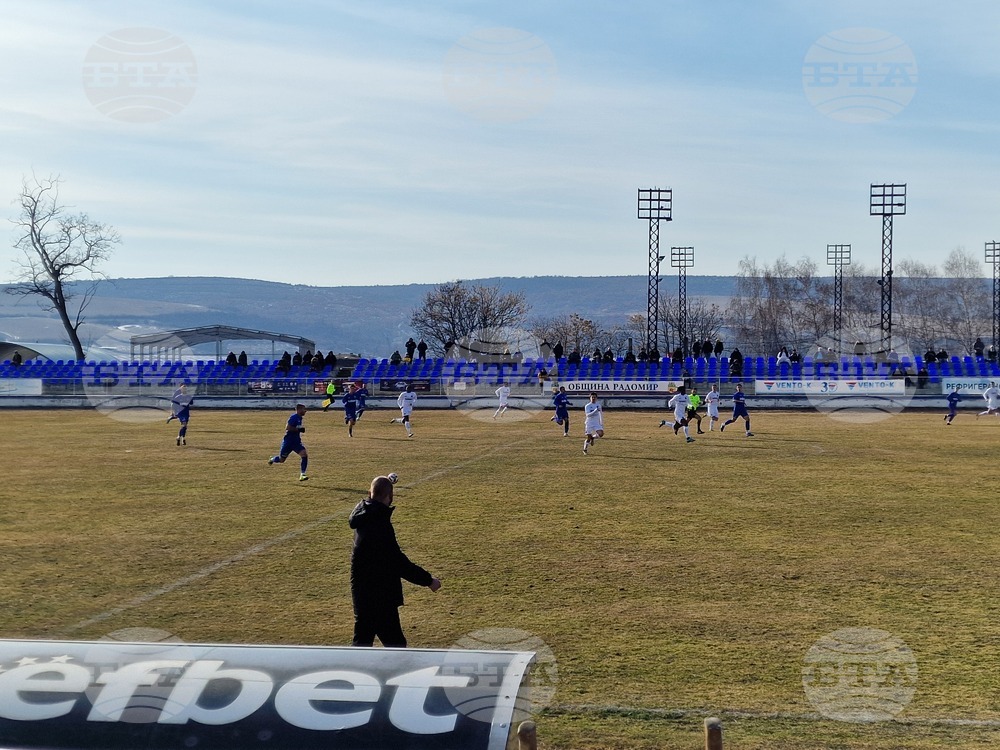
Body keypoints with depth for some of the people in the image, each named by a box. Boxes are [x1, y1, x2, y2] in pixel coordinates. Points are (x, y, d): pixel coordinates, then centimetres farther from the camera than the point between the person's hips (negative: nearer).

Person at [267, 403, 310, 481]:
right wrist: (299, 429, -25)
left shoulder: (299, 418, 10)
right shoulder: (294, 417, -17)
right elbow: (287, 427, -26)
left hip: (296, 442, 7)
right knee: (281, 460, 8)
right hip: (288, 441, -7)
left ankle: (302, 474, -18)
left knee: (304, 454, -17)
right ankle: (272, 459, 43)